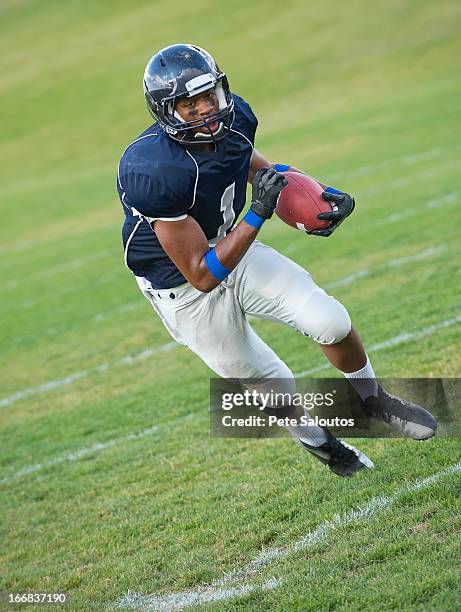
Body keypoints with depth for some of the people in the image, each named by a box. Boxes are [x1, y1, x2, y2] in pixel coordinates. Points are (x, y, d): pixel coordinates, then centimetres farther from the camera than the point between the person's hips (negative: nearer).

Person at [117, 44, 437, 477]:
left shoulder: (233, 117, -14)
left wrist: (319, 195, -2)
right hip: (186, 291, -5)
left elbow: (254, 164, 12)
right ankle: (315, 441, 40)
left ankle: (373, 401, 26)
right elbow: (202, 275, -30)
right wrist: (258, 215, -35)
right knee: (273, 384, 7)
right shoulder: (157, 173, -36)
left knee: (331, 322, -5)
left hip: (234, 252, 6)